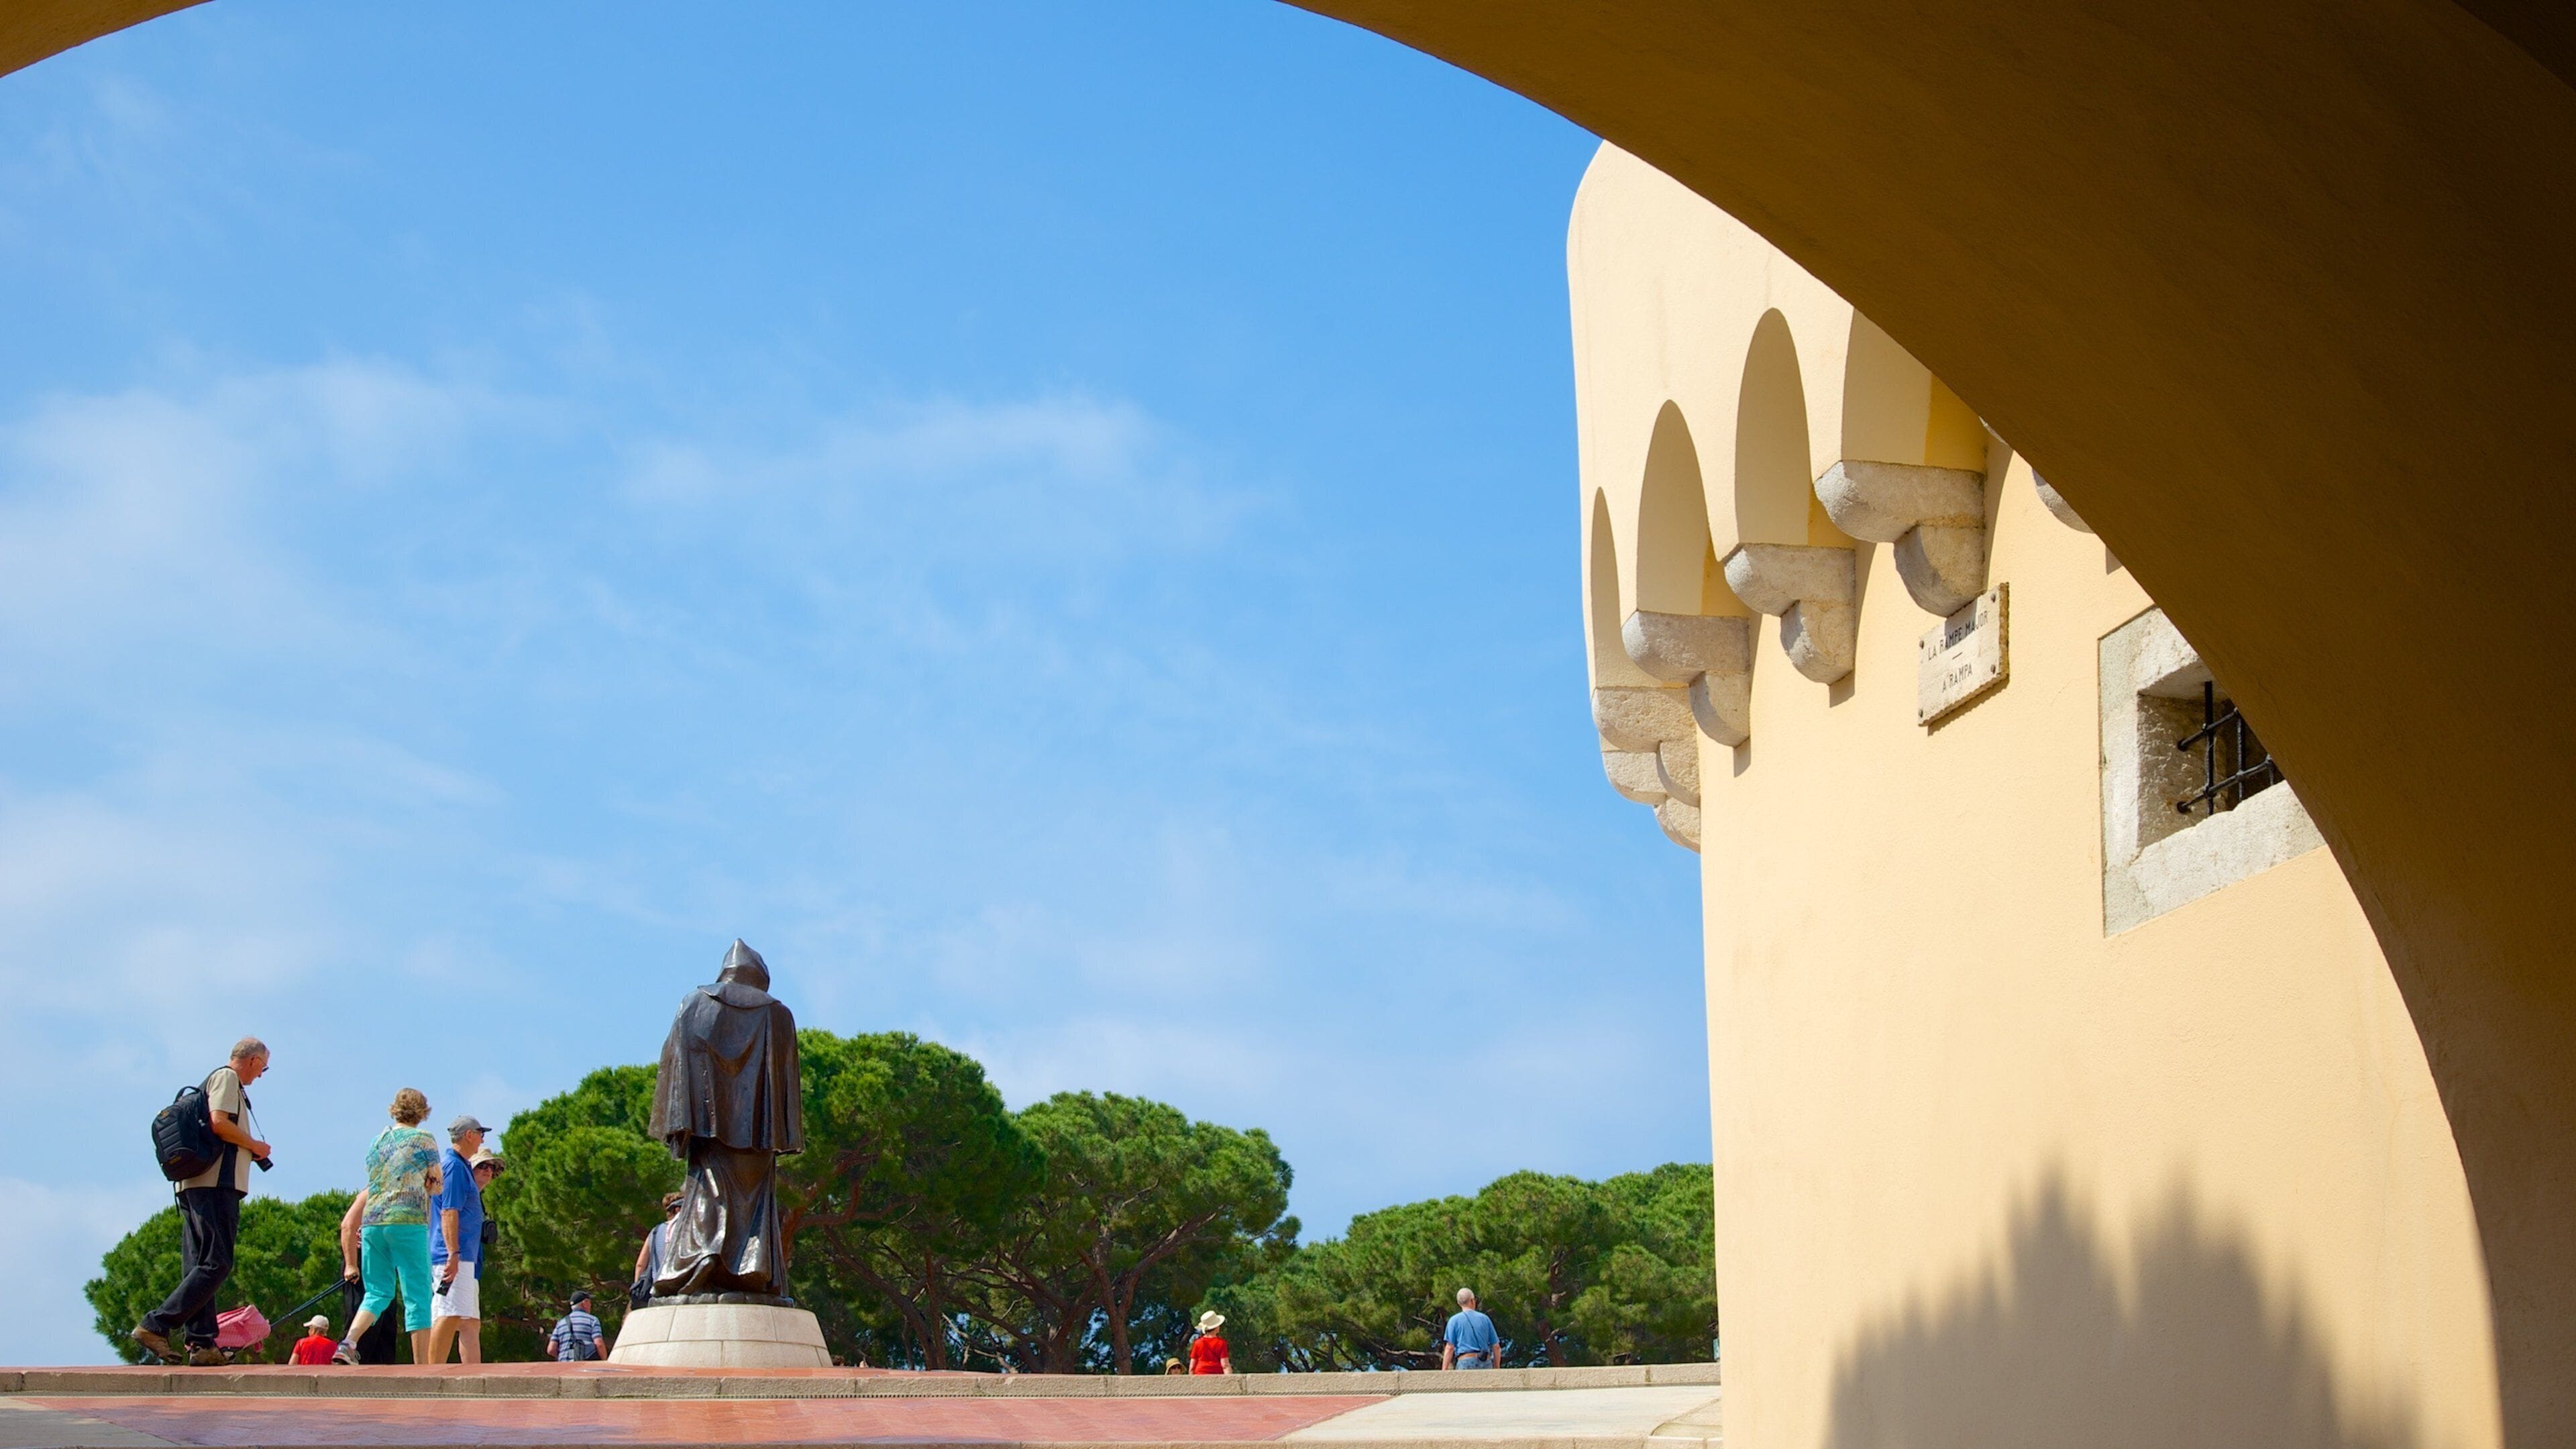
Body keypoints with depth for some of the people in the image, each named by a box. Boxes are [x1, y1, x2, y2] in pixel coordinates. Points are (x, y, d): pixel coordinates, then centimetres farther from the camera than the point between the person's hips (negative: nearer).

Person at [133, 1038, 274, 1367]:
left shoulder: (219, 1079, 27)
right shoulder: (227, 1077, -1)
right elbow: (219, 1123, -16)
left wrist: (249, 1152, 21)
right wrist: (254, 1146, -4)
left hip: (196, 1185, 11)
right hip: (216, 1183, -11)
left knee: (200, 1266, 4)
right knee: (216, 1263, -14)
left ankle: (202, 1343, 2)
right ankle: (155, 1326, -19)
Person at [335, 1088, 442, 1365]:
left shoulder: (377, 1140, 16)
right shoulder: (423, 1139, 0)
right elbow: (438, 1186, 5)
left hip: (372, 1222, 5)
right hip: (408, 1221, -5)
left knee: (377, 1292, 12)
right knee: (417, 1297, -3)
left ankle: (349, 1343, -12)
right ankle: (422, 1367, -6)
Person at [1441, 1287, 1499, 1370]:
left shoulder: (1455, 1320, 4)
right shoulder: (1485, 1319, 13)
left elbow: (1449, 1348, -4)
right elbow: (1496, 1347, 13)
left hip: (1466, 1363, -3)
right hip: (1486, 1364, 3)